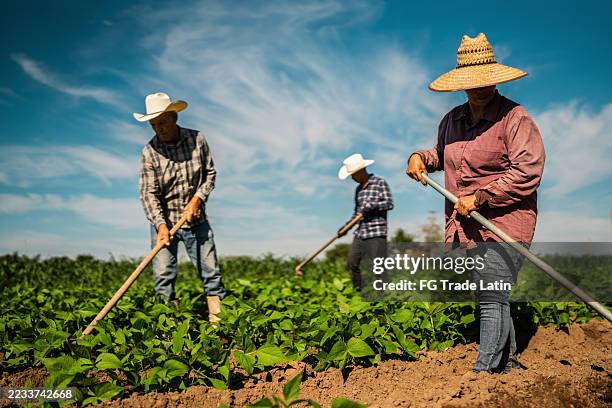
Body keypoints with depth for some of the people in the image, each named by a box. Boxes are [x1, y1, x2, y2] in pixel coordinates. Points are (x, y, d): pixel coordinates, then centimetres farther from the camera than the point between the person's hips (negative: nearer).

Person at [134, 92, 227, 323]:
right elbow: (148, 193, -14)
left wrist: (198, 198, -10)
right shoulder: (150, 151, -9)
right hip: (164, 220, -1)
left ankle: (217, 319, 10)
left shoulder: (197, 139, -3)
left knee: (210, 271, 3)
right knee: (163, 275, -3)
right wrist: (161, 225, -27)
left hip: (196, 218, 2)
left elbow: (210, 173, 6)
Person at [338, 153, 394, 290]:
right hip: (360, 234, 7)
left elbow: (389, 204, -10)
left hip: (377, 233, -7)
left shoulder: (380, 183, -3)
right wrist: (346, 227, 11)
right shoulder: (358, 189, 15)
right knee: (351, 263, 4)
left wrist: (371, 205, -21)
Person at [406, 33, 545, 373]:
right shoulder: (452, 120, 13)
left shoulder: (514, 118, -8)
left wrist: (479, 197, -19)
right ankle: (507, 363, 27)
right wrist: (421, 158, 10)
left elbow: (527, 171, -17)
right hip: (465, 227, 7)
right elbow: (442, 153, 33)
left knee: (492, 298, -11)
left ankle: (484, 371, -6)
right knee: (493, 298, 14)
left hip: (503, 222, -7)